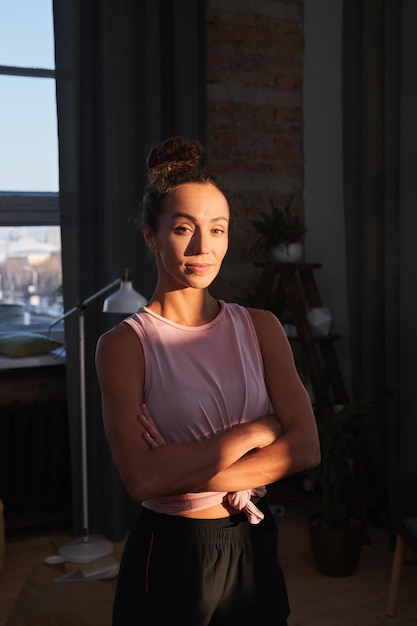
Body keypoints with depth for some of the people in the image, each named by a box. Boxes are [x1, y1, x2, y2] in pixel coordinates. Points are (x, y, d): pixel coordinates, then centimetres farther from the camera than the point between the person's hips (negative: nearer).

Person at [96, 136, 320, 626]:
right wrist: (255, 431, -16)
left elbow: (305, 447, -9)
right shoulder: (124, 345, -11)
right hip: (169, 554, -3)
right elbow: (141, 478, -22)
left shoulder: (260, 328, 1)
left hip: (254, 546, 4)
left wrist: (184, 476, -18)